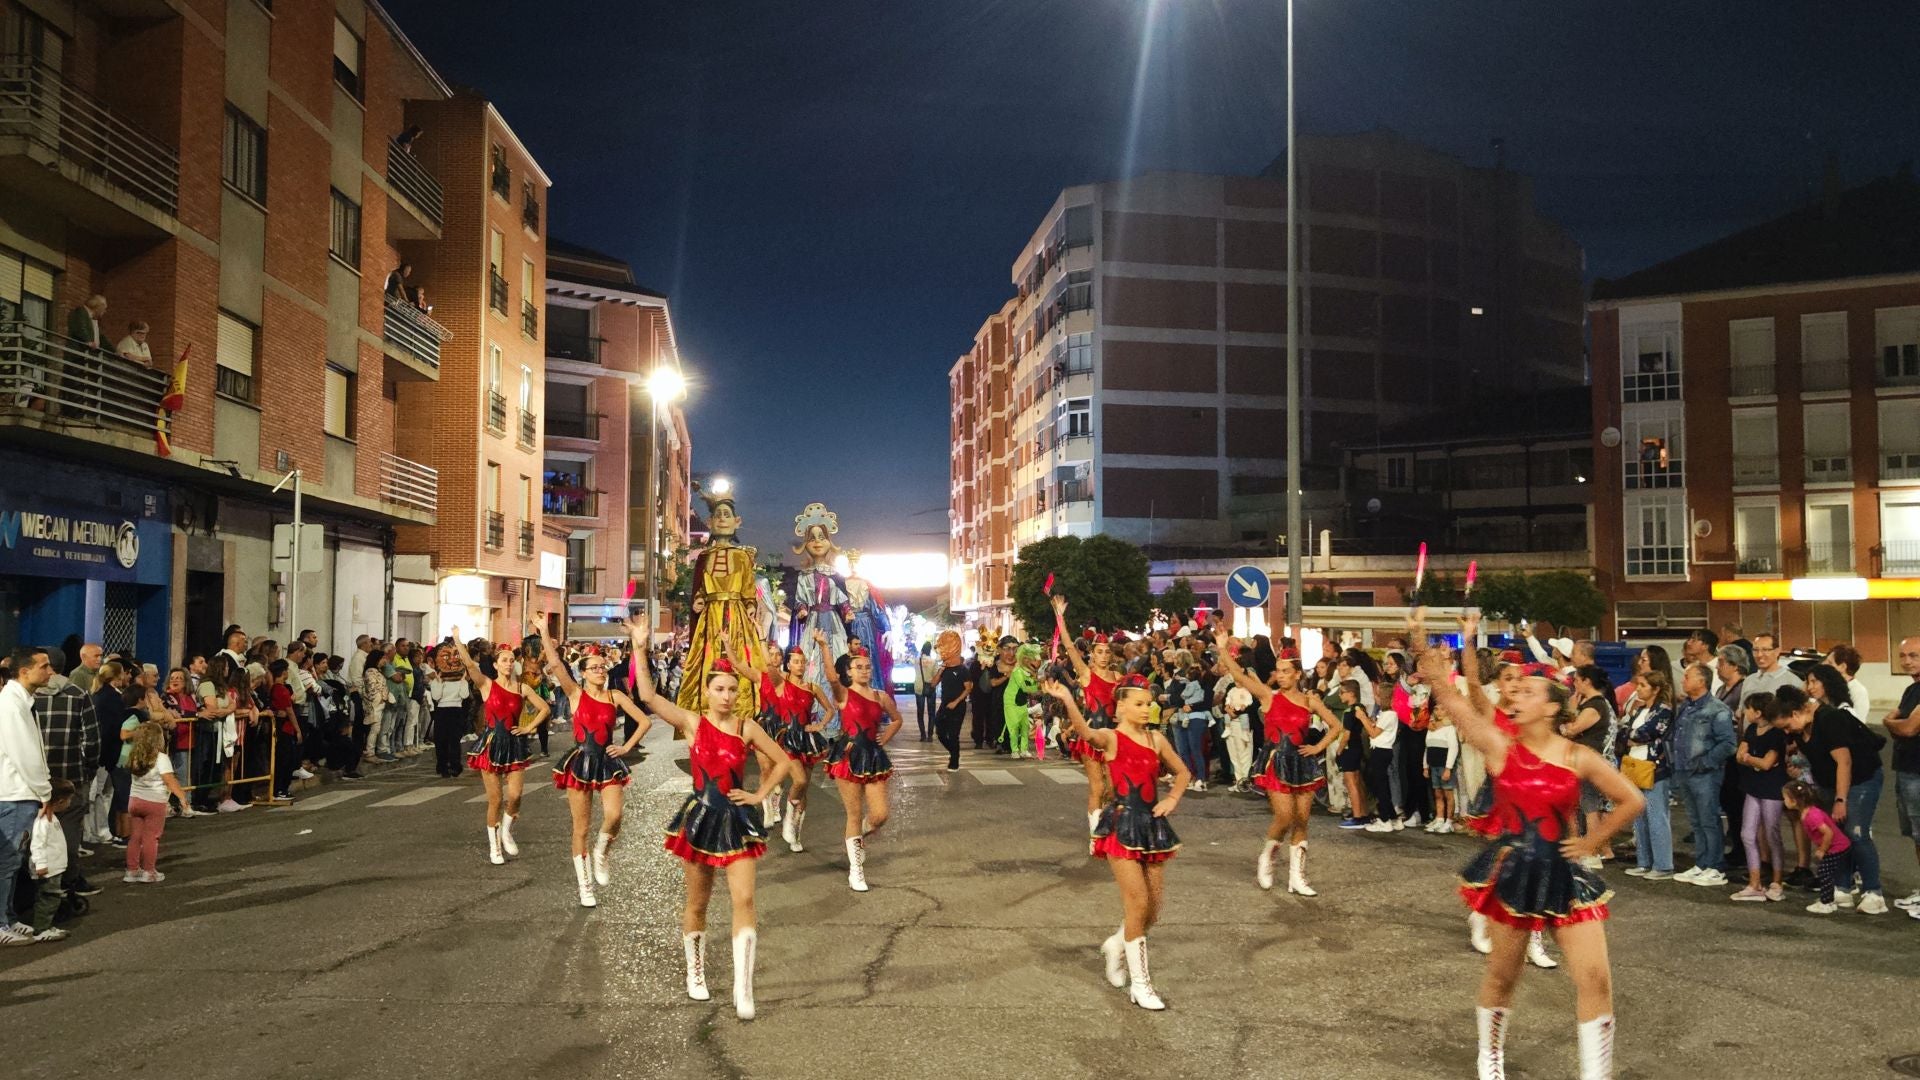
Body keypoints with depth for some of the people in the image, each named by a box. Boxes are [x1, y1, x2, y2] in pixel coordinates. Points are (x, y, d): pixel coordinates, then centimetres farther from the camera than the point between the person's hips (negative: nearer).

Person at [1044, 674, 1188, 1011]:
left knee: (1154, 908, 9)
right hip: (1122, 825, -6)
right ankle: (1139, 983, 5)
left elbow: (1183, 772, 22)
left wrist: (1172, 799, 3)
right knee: (1138, 902, -8)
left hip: (1153, 825, 6)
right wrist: (1068, 701, -50)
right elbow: (1085, 732, -31)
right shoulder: (1111, 738, -7)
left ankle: (1116, 946, 38)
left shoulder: (1156, 738, 8)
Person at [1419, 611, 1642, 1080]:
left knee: (1595, 977, -5)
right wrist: (1420, 638, -19)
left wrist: (1590, 843, 1)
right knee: (1503, 973, 12)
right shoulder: (1500, 746, -6)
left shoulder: (1579, 758, -5)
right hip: (1514, 871, 0)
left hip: (1563, 873, 0)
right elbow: (1445, 691, -12)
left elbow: (1631, 800, 5)